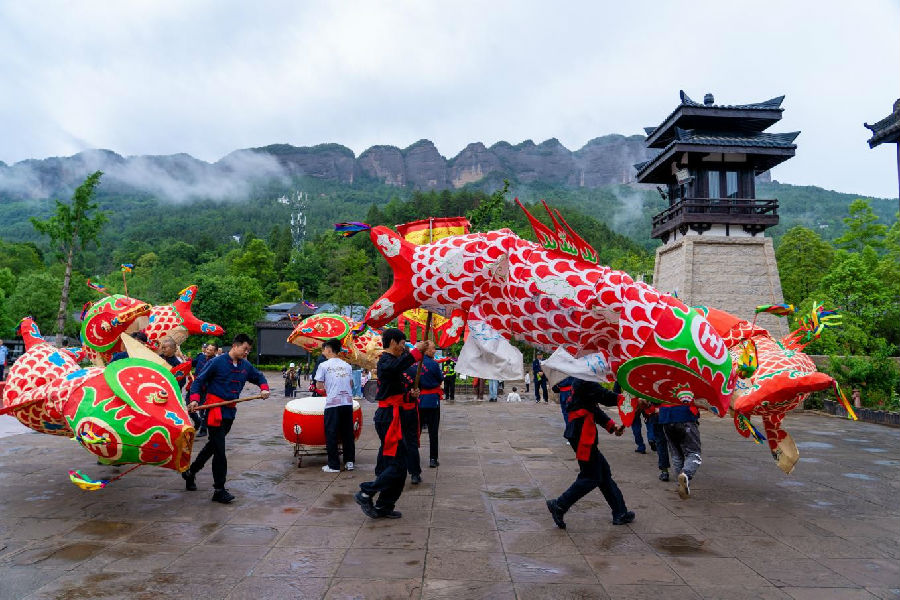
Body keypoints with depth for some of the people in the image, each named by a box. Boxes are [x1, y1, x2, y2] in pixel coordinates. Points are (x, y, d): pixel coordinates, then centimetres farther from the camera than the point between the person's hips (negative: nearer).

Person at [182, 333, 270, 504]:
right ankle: (219, 490, 0)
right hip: (215, 410, -7)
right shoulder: (217, 362, -10)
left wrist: (264, 388, 2)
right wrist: (195, 399, -21)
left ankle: (190, 472, 41)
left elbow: (259, 377, 22)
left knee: (213, 445, 20)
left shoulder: (246, 366, 7)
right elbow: (199, 381, -7)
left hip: (230, 411, 7)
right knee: (219, 450, -7)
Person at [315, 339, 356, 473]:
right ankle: (349, 461, 16)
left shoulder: (324, 365, -1)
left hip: (332, 403, -4)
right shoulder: (347, 365, 12)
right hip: (348, 402, 4)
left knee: (331, 434, 3)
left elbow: (319, 386, -1)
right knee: (347, 432, 12)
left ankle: (333, 465, 5)